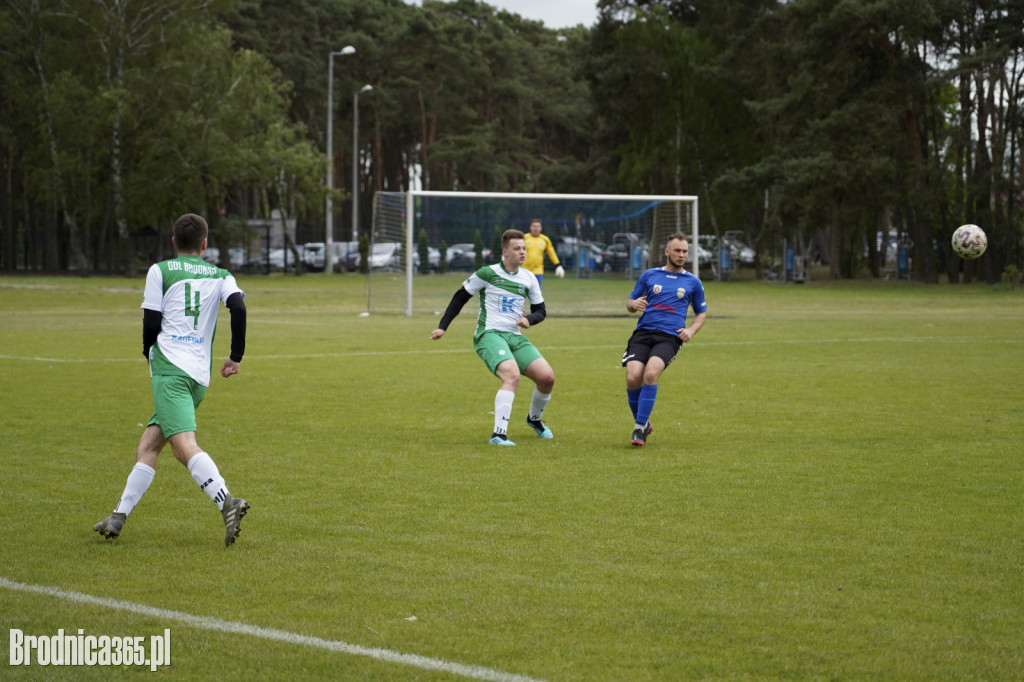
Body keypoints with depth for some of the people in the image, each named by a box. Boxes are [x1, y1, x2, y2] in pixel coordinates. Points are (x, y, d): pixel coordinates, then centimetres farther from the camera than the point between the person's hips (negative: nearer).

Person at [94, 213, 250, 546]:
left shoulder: (160, 270, 8)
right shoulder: (220, 276, 15)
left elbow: (151, 322, 3)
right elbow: (239, 307, -3)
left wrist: (150, 353, 23)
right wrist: (235, 357, 4)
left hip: (170, 367, -5)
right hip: (201, 375, 6)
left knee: (184, 444, -21)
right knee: (148, 445, 15)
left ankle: (228, 503, -41)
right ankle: (119, 516, 16)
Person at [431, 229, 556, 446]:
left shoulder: (529, 279, 10)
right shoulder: (488, 273, -4)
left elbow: (540, 310, 18)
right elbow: (460, 297, 5)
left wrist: (529, 319, -6)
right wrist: (443, 326, 3)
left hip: (515, 337, 6)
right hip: (489, 335, -6)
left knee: (547, 377, -8)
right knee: (512, 375, -32)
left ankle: (534, 418, 23)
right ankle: (499, 434, -35)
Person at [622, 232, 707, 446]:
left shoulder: (693, 282, 13)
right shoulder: (649, 275, 14)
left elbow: (701, 312, 24)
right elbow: (630, 304, 20)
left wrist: (691, 330, 4)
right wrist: (635, 304, -5)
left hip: (669, 337, -1)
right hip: (643, 333, 1)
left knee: (650, 373, -28)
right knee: (633, 377, -19)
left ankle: (640, 427, -18)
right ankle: (643, 424, 6)